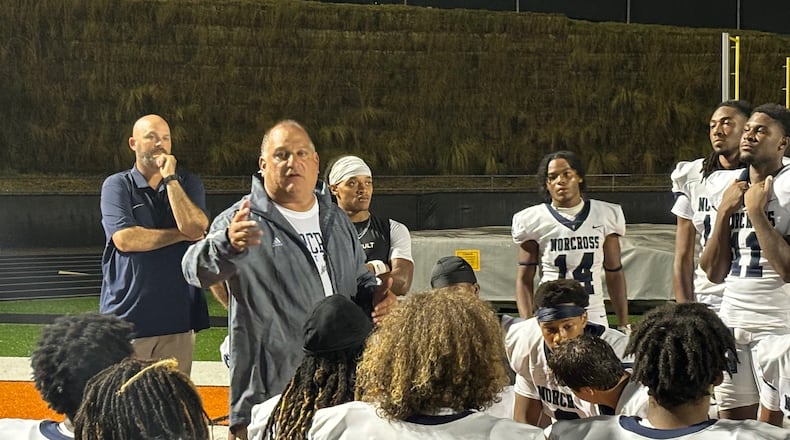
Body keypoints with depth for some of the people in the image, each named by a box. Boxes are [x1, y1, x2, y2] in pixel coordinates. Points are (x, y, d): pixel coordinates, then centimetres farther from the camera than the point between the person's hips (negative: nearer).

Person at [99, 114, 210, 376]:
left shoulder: (188, 184, 11)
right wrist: (182, 234, -6)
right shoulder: (117, 185, 3)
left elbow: (194, 227, -8)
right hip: (128, 315, -2)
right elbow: (124, 239, -11)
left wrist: (170, 178, -8)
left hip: (177, 316, 2)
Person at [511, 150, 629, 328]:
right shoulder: (534, 220, 1)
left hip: (595, 317, 2)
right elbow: (524, 279, 3)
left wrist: (623, 324, 8)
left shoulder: (605, 215, 7)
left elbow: (614, 274, 11)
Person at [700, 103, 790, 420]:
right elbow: (714, 273, 7)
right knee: (734, 425, 11)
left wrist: (756, 210, -16)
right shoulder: (724, 185, 9)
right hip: (730, 322, 6)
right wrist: (724, 210, -3)